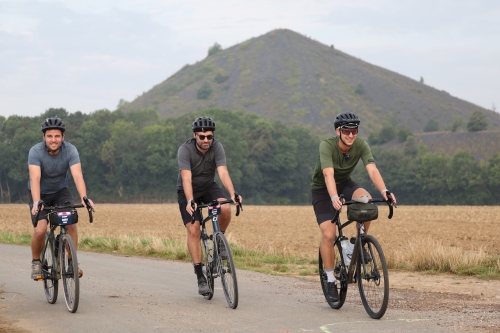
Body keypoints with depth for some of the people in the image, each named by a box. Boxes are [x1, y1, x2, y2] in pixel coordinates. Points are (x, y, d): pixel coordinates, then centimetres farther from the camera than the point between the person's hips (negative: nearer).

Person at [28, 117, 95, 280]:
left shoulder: (70, 150, -21)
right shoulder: (36, 152, -25)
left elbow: (77, 175, -32)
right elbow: (35, 178, -37)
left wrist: (84, 198, -48)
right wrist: (36, 202, -51)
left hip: (61, 191, 2)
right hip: (40, 194, -2)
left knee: (71, 224, -19)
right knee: (40, 230, -19)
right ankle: (36, 262, 7)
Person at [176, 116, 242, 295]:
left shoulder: (217, 147, -19)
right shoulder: (185, 150, -26)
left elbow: (223, 173, -30)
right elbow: (186, 178, -35)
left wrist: (233, 194, -45)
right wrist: (190, 202, -49)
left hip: (208, 187, 2)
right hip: (188, 191, -2)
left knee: (225, 209, -29)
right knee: (193, 230, -15)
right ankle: (200, 276, -10)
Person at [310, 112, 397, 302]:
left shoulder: (361, 145, -20)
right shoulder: (326, 146, -30)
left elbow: (372, 170, -33)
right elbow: (328, 174, -43)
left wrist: (384, 191, -51)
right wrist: (334, 198, -60)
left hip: (344, 183, 3)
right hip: (322, 189, -3)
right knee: (328, 235, -16)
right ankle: (330, 281, -1)